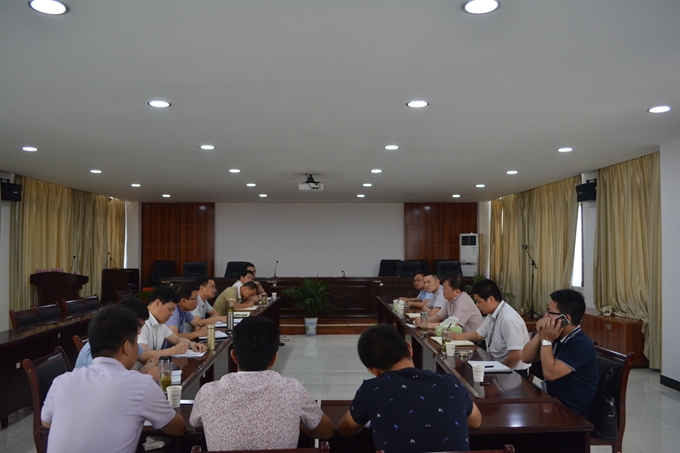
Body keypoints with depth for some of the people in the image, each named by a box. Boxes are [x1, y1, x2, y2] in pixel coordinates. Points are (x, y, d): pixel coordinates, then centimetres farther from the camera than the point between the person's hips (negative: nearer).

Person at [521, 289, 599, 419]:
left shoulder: (581, 345, -21)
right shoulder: (556, 336, 5)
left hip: (570, 414, -8)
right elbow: (526, 358, 4)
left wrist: (546, 340, -20)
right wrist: (540, 335, -10)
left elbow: (549, 373, -27)